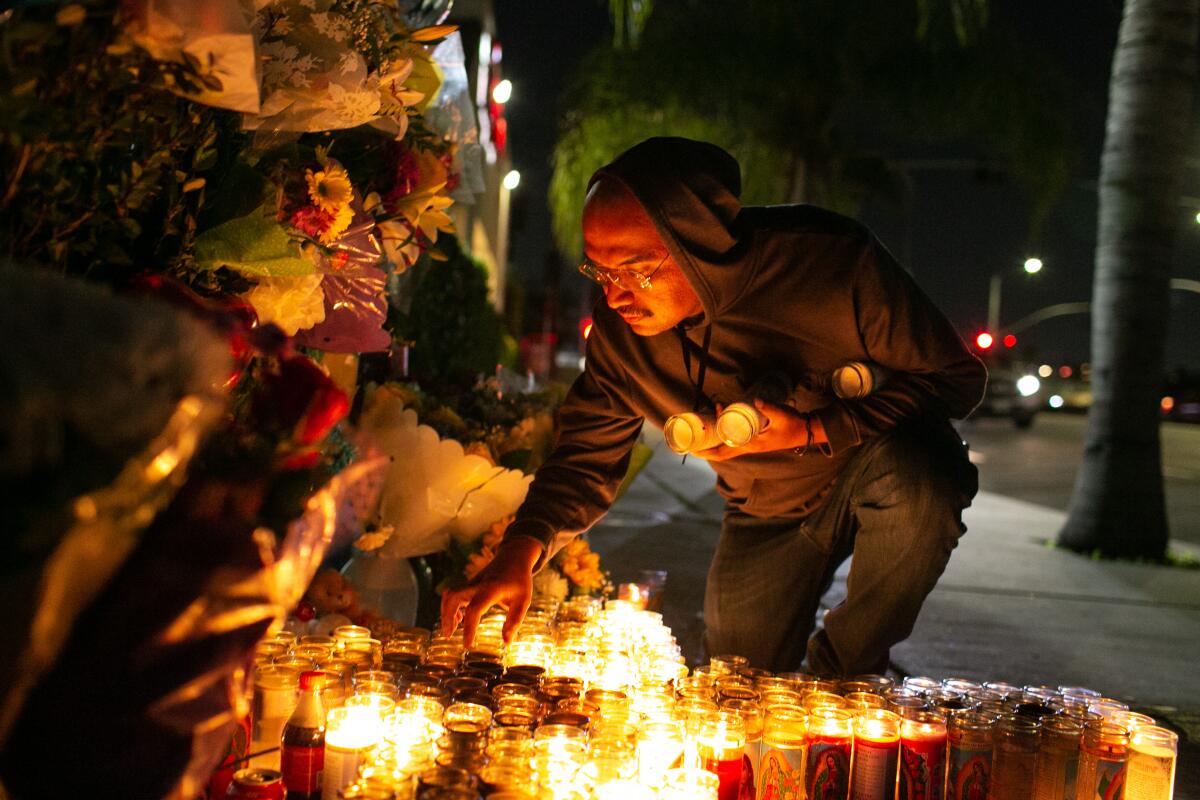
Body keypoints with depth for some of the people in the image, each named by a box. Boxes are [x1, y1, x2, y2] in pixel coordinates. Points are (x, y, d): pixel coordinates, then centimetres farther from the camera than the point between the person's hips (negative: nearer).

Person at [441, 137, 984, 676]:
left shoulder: (833, 261, -32)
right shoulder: (620, 328, -18)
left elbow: (957, 377, -22)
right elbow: (586, 455, -8)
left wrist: (812, 431, -32)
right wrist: (521, 550, -27)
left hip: (892, 470, -3)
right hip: (766, 511, 4)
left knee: (912, 474, -37)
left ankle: (843, 672, -13)